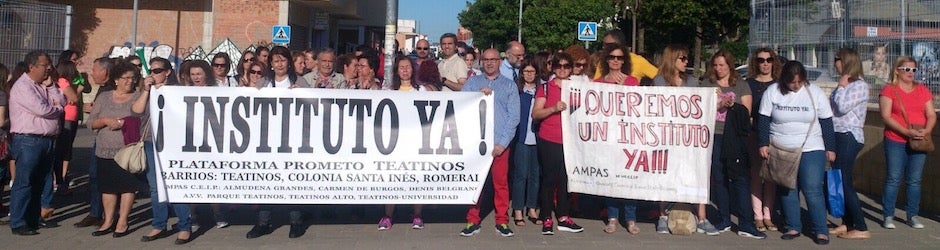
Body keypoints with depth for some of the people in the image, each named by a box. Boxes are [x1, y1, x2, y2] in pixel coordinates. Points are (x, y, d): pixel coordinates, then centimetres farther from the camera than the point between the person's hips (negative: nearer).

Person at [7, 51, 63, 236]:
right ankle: (18, 224, 3)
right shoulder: (22, 86, -12)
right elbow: (41, 109, -21)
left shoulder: (44, 86, 15)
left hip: (47, 140, 9)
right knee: (24, 183, -3)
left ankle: (34, 219, 24)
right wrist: (57, 109, -2)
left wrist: (50, 86, -2)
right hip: (28, 141, -9)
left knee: (42, 182, 14)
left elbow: (62, 102, 8)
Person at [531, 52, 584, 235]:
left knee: (565, 178, 3)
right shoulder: (545, 88, 4)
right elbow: (535, 114, -5)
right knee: (549, 178, 2)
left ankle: (563, 217, 13)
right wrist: (554, 108, -18)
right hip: (548, 140, -2)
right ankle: (546, 219, 8)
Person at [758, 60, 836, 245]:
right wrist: (764, 144, -4)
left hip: (811, 151, -2)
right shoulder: (772, 92, -2)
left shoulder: (815, 93, -3)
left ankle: (821, 230, 3)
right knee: (787, 191, 8)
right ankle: (793, 227, 19)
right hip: (781, 152, 2)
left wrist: (830, 148, 2)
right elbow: (764, 120, 2)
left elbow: (826, 123, 2)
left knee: (813, 190, -6)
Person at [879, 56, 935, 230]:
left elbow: (931, 115, 9)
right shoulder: (889, 90, -1)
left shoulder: (923, 90, 12)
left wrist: (926, 130, -11)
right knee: (893, 179, -2)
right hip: (895, 142, -4)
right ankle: (888, 216, 6)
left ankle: (913, 216, 16)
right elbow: (886, 116, -9)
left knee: (914, 181, 7)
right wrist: (907, 132, -18)